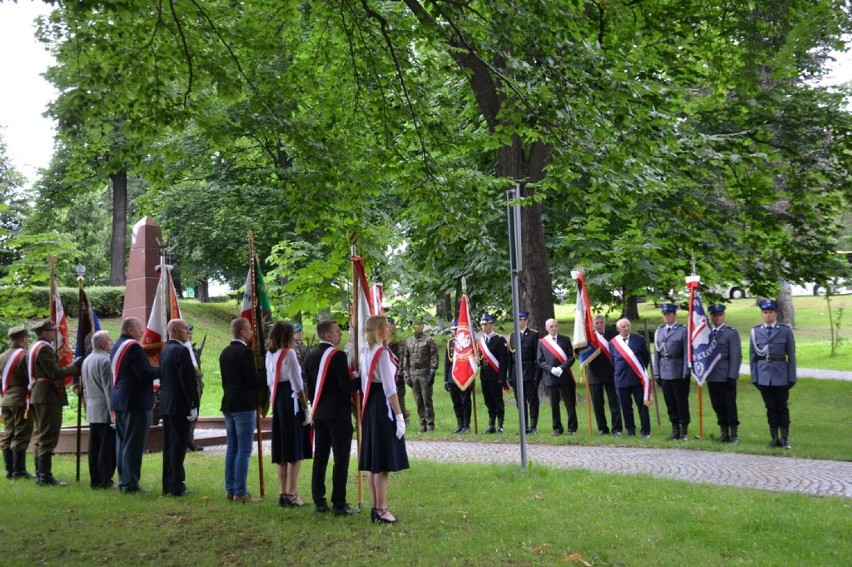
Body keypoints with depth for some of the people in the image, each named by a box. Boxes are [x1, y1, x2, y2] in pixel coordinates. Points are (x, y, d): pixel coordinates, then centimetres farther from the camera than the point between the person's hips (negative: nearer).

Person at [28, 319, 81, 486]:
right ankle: (45, 476, -7)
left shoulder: (35, 347, 17)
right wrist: (75, 366, -12)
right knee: (48, 438, -8)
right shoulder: (44, 348, -16)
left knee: (40, 436, 15)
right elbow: (55, 373, -22)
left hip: (37, 396, 11)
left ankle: (40, 473, 22)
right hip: (48, 397, -11)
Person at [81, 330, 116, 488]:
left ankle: (95, 479, 15)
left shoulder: (86, 361, 15)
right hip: (105, 410, -9)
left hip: (92, 411, 9)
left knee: (94, 446, 10)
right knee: (107, 446, -5)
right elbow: (109, 388, -17)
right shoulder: (105, 360, -14)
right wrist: (114, 411, -16)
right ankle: (105, 480, -4)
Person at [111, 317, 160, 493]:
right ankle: (130, 483, -3)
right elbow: (145, 373, -21)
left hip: (119, 401, 10)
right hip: (135, 402, -10)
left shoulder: (116, 346, 14)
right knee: (133, 443, -5)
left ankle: (123, 481, 20)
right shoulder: (133, 347, -16)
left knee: (122, 442, 14)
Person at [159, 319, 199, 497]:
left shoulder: (164, 351, 13)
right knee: (179, 445, -5)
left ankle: (167, 485, 18)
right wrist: (193, 406, -15)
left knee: (169, 445, 12)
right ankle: (177, 486, -2)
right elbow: (188, 380, -18)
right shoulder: (181, 351, -15)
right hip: (180, 406, -9)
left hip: (166, 405, 9)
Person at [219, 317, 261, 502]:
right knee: (244, 450, -4)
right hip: (244, 405, -9)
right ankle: (240, 492, -4)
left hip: (228, 404, 9)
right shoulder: (246, 352, -15)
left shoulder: (225, 352, 11)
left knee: (231, 448, 13)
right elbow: (253, 380, -18)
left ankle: (230, 490, 17)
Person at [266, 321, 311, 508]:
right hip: (292, 402, -8)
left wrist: (274, 402, 18)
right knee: (296, 451, -3)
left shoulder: (270, 354, 10)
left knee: (282, 451, 11)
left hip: (277, 402, 8)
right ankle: (292, 495, -2)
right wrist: (306, 408, -8)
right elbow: (297, 384, -13)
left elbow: (270, 382, 13)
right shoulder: (289, 353, -12)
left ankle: (283, 493, 15)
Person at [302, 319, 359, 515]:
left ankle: (319, 501, 16)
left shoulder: (310, 356, 8)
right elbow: (347, 386, -19)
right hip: (338, 413, -8)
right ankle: (339, 505, -1)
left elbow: (309, 386, 13)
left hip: (319, 414, 8)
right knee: (341, 459, -3)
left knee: (320, 457, 11)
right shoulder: (337, 355, -15)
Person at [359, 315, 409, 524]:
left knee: (373, 463, 12)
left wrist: (367, 407, 19)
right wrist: (399, 416, -15)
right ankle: (381, 510, 0)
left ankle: (376, 508, 18)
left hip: (369, 407, 9)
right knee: (383, 463, -4)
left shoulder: (366, 353, 12)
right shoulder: (382, 353, -14)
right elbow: (389, 388, -17)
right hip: (383, 407, -9)